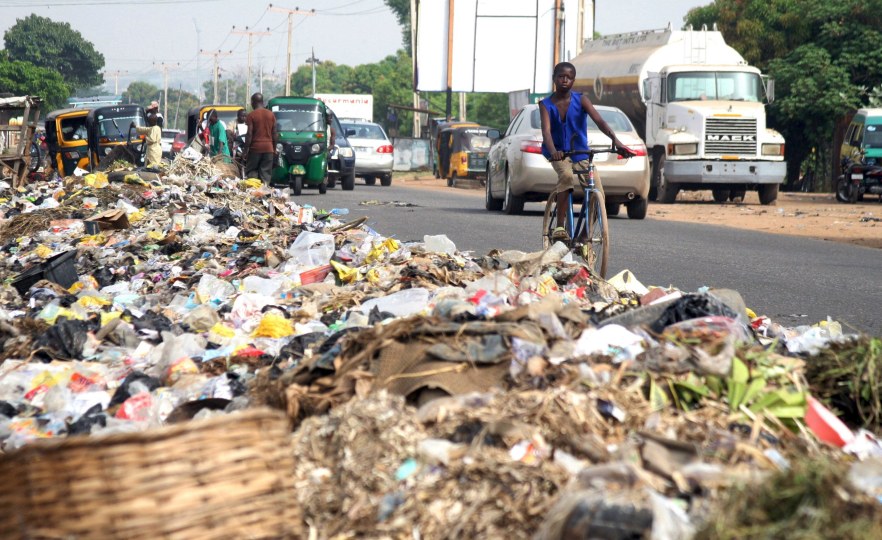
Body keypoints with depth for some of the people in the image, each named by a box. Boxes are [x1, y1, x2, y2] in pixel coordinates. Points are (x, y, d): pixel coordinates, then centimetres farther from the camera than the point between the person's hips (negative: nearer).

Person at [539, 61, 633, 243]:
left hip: (580, 153, 2)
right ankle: (559, 228, -33)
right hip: (558, 152, -2)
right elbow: (546, 131, -23)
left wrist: (615, 140, -38)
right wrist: (553, 151, -44)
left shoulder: (581, 100, -7)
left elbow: (599, 121, -21)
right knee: (567, 176, -35)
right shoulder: (546, 105, -8)